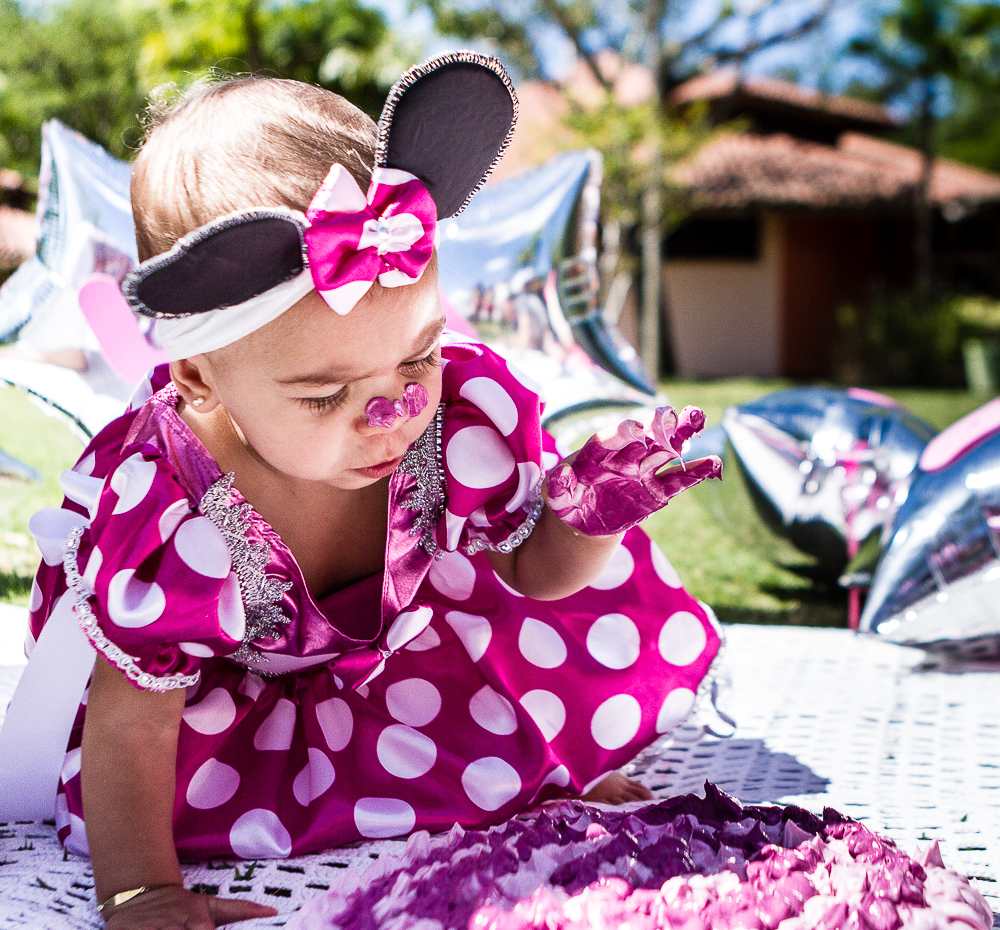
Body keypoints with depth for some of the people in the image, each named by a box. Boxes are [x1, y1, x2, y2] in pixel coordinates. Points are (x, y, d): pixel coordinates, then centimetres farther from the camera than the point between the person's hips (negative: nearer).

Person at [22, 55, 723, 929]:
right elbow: (131, 727, -29)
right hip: (235, 678, -1)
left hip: (395, 621, 2)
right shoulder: (159, 510, -42)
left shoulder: (469, 409, -33)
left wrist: (584, 524, -36)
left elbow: (529, 576, -15)